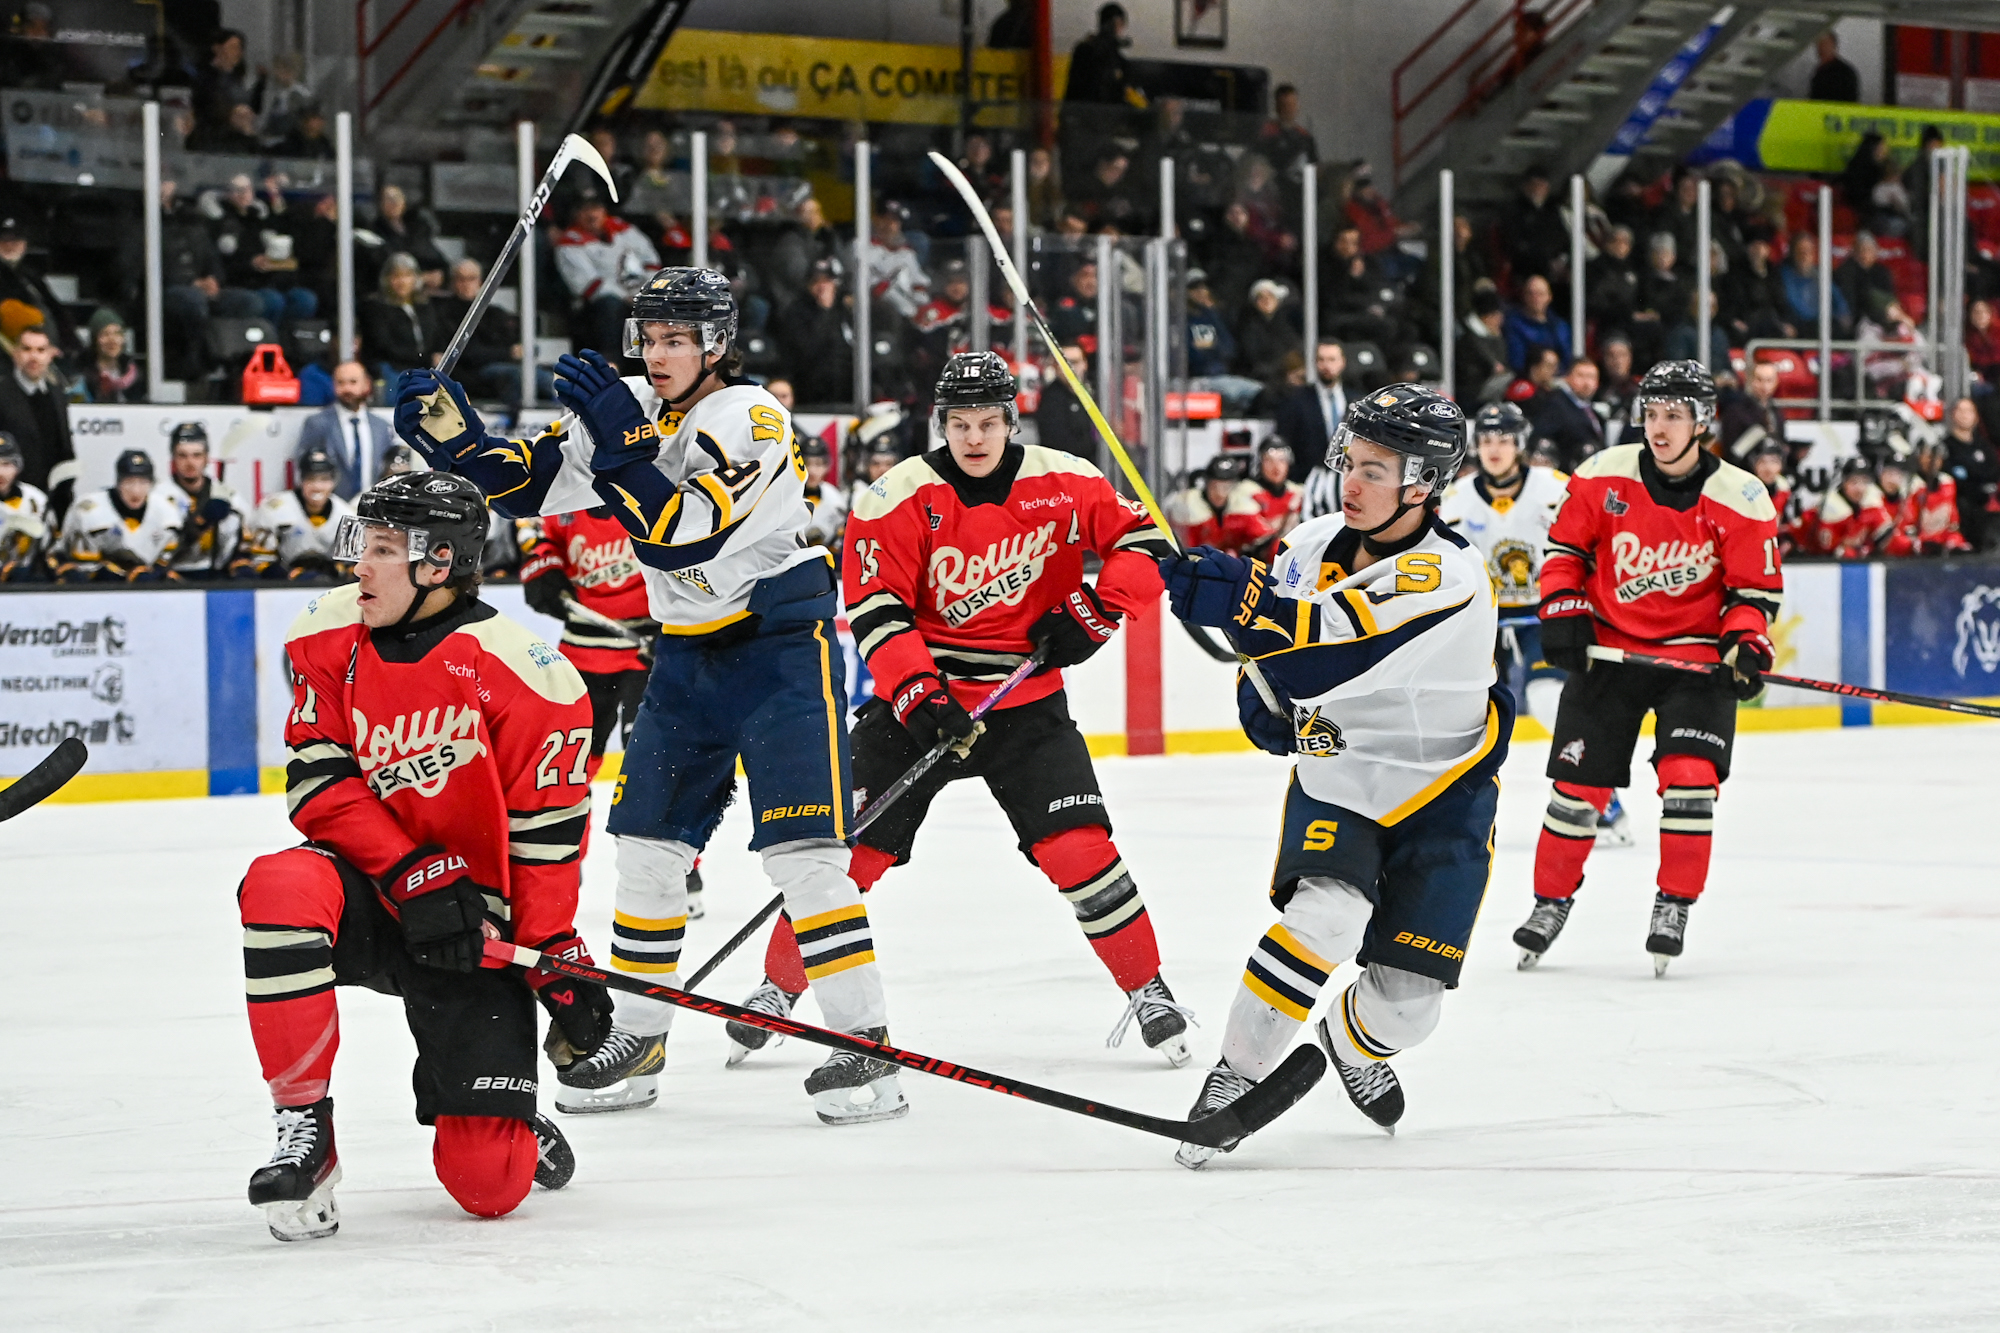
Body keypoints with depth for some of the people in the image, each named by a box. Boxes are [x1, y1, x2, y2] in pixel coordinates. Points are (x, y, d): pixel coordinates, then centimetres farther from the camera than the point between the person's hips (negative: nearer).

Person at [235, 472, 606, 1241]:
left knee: (488, 1183, -10)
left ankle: (512, 1131, 31)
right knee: (280, 887, -35)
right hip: (369, 898, 3)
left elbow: (547, 835, -10)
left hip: (476, 928, -3)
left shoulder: (523, 675, -15)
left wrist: (561, 964, -10)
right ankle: (303, 1131, -22)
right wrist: (415, 874, -20)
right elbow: (320, 782, -7)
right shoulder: (328, 636, -4)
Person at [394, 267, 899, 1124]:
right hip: (688, 657, 8)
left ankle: (865, 1044, -10)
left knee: (800, 851, -14)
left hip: (781, 646, -8)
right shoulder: (626, 412, 3)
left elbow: (685, 534, -30)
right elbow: (520, 483, 3)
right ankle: (636, 1039, 20)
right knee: (647, 844, 8)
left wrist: (621, 444, -36)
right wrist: (450, 430, -13)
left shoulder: (748, 418, -19)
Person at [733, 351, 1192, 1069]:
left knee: (1078, 848, -12)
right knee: (852, 844, -3)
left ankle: (1147, 990, 4)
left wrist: (1096, 610, -14)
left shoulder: (1062, 483, -4)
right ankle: (778, 987, 16)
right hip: (918, 692, 0)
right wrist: (916, 693, -27)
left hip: (1026, 698, 1)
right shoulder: (898, 498, -10)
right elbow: (876, 609, -14)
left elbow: (1142, 541, 2)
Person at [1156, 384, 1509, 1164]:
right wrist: (1261, 699, -10)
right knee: (1324, 916, -27)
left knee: (1404, 1001, -2)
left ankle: (1355, 1045, 33)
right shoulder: (1315, 547, -7)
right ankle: (1238, 1070, -17)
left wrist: (1220, 589, -47)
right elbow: (1269, 636, 12)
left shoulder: (1447, 579, -27)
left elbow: (1327, 651, -41)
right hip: (1336, 774, 3)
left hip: (1440, 795, -3)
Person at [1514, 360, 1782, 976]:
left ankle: (1674, 905, 0)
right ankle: (1551, 901, 21)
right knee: (1579, 783, 2)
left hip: (1696, 657, -1)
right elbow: (1565, 545, 6)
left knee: (1689, 776, -17)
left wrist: (1745, 645, -19)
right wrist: (1562, 609, -6)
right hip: (1608, 648, 1)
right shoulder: (1604, 475, -6)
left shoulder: (1741, 499, -10)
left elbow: (1756, 589, -3)